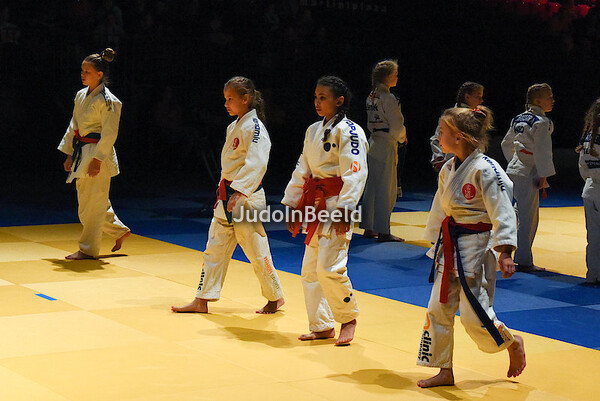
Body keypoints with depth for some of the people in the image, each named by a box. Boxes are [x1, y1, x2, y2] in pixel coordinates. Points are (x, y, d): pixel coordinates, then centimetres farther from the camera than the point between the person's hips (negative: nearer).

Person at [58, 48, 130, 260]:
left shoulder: (107, 101, -14)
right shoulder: (81, 96, 11)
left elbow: (109, 133, -16)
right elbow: (73, 127, 17)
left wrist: (97, 159, -19)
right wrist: (70, 155, 14)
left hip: (98, 155, -9)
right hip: (81, 153, 9)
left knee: (93, 202, -3)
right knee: (86, 201, 15)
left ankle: (88, 249, 7)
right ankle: (119, 231, 30)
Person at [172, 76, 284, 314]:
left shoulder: (254, 128, -15)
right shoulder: (234, 127, 13)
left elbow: (256, 164, -25)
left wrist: (239, 193, -32)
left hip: (246, 198, -9)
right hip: (227, 196, 9)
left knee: (256, 250, 0)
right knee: (215, 248, 9)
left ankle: (275, 297, 17)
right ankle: (202, 300, 13)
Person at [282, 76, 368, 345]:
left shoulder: (348, 131, -11)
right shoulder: (313, 131, 15)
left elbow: (355, 173, -17)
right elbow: (303, 170, 20)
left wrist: (343, 210, -22)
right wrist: (292, 205, 18)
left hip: (337, 205, -8)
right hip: (315, 206, 9)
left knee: (329, 267, -14)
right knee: (311, 269, 10)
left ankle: (348, 318, 8)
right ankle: (322, 326, 20)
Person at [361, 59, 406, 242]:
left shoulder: (371, 97, 10)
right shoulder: (388, 98, -16)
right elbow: (397, 127, -17)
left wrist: (398, 135, 15)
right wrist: (402, 138, 4)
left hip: (373, 143, 9)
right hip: (386, 146, -9)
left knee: (371, 187, 13)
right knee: (386, 190, -3)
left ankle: (368, 228, 20)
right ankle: (383, 232, 1)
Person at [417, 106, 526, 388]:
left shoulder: (485, 170, -17)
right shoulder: (448, 169, 7)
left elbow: (503, 212, -19)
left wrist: (504, 253, -24)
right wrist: (437, 246, 21)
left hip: (477, 247, -8)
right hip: (450, 248, 8)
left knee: (473, 314, -6)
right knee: (438, 308, 7)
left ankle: (513, 344, 23)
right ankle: (445, 372, 17)